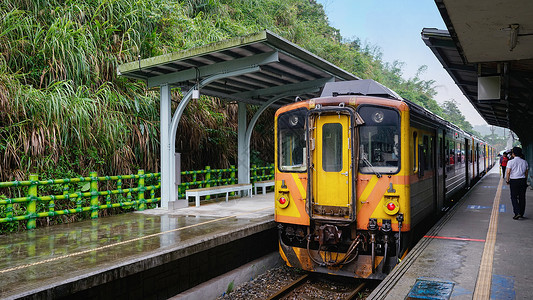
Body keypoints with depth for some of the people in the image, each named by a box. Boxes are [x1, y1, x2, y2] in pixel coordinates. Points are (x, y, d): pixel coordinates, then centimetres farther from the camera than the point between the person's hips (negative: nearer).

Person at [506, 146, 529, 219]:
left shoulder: (511, 162, -8)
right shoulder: (524, 162, 5)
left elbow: (508, 172, -12)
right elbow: (526, 173, 9)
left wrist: (507, 180, -1)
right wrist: (525, 181, 17)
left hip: (514, 181, -4)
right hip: (523, 180, 4)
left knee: (514, 197, 2)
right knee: (522, 197, 10)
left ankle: (517, 213, -11)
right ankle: (521, 214, 18)